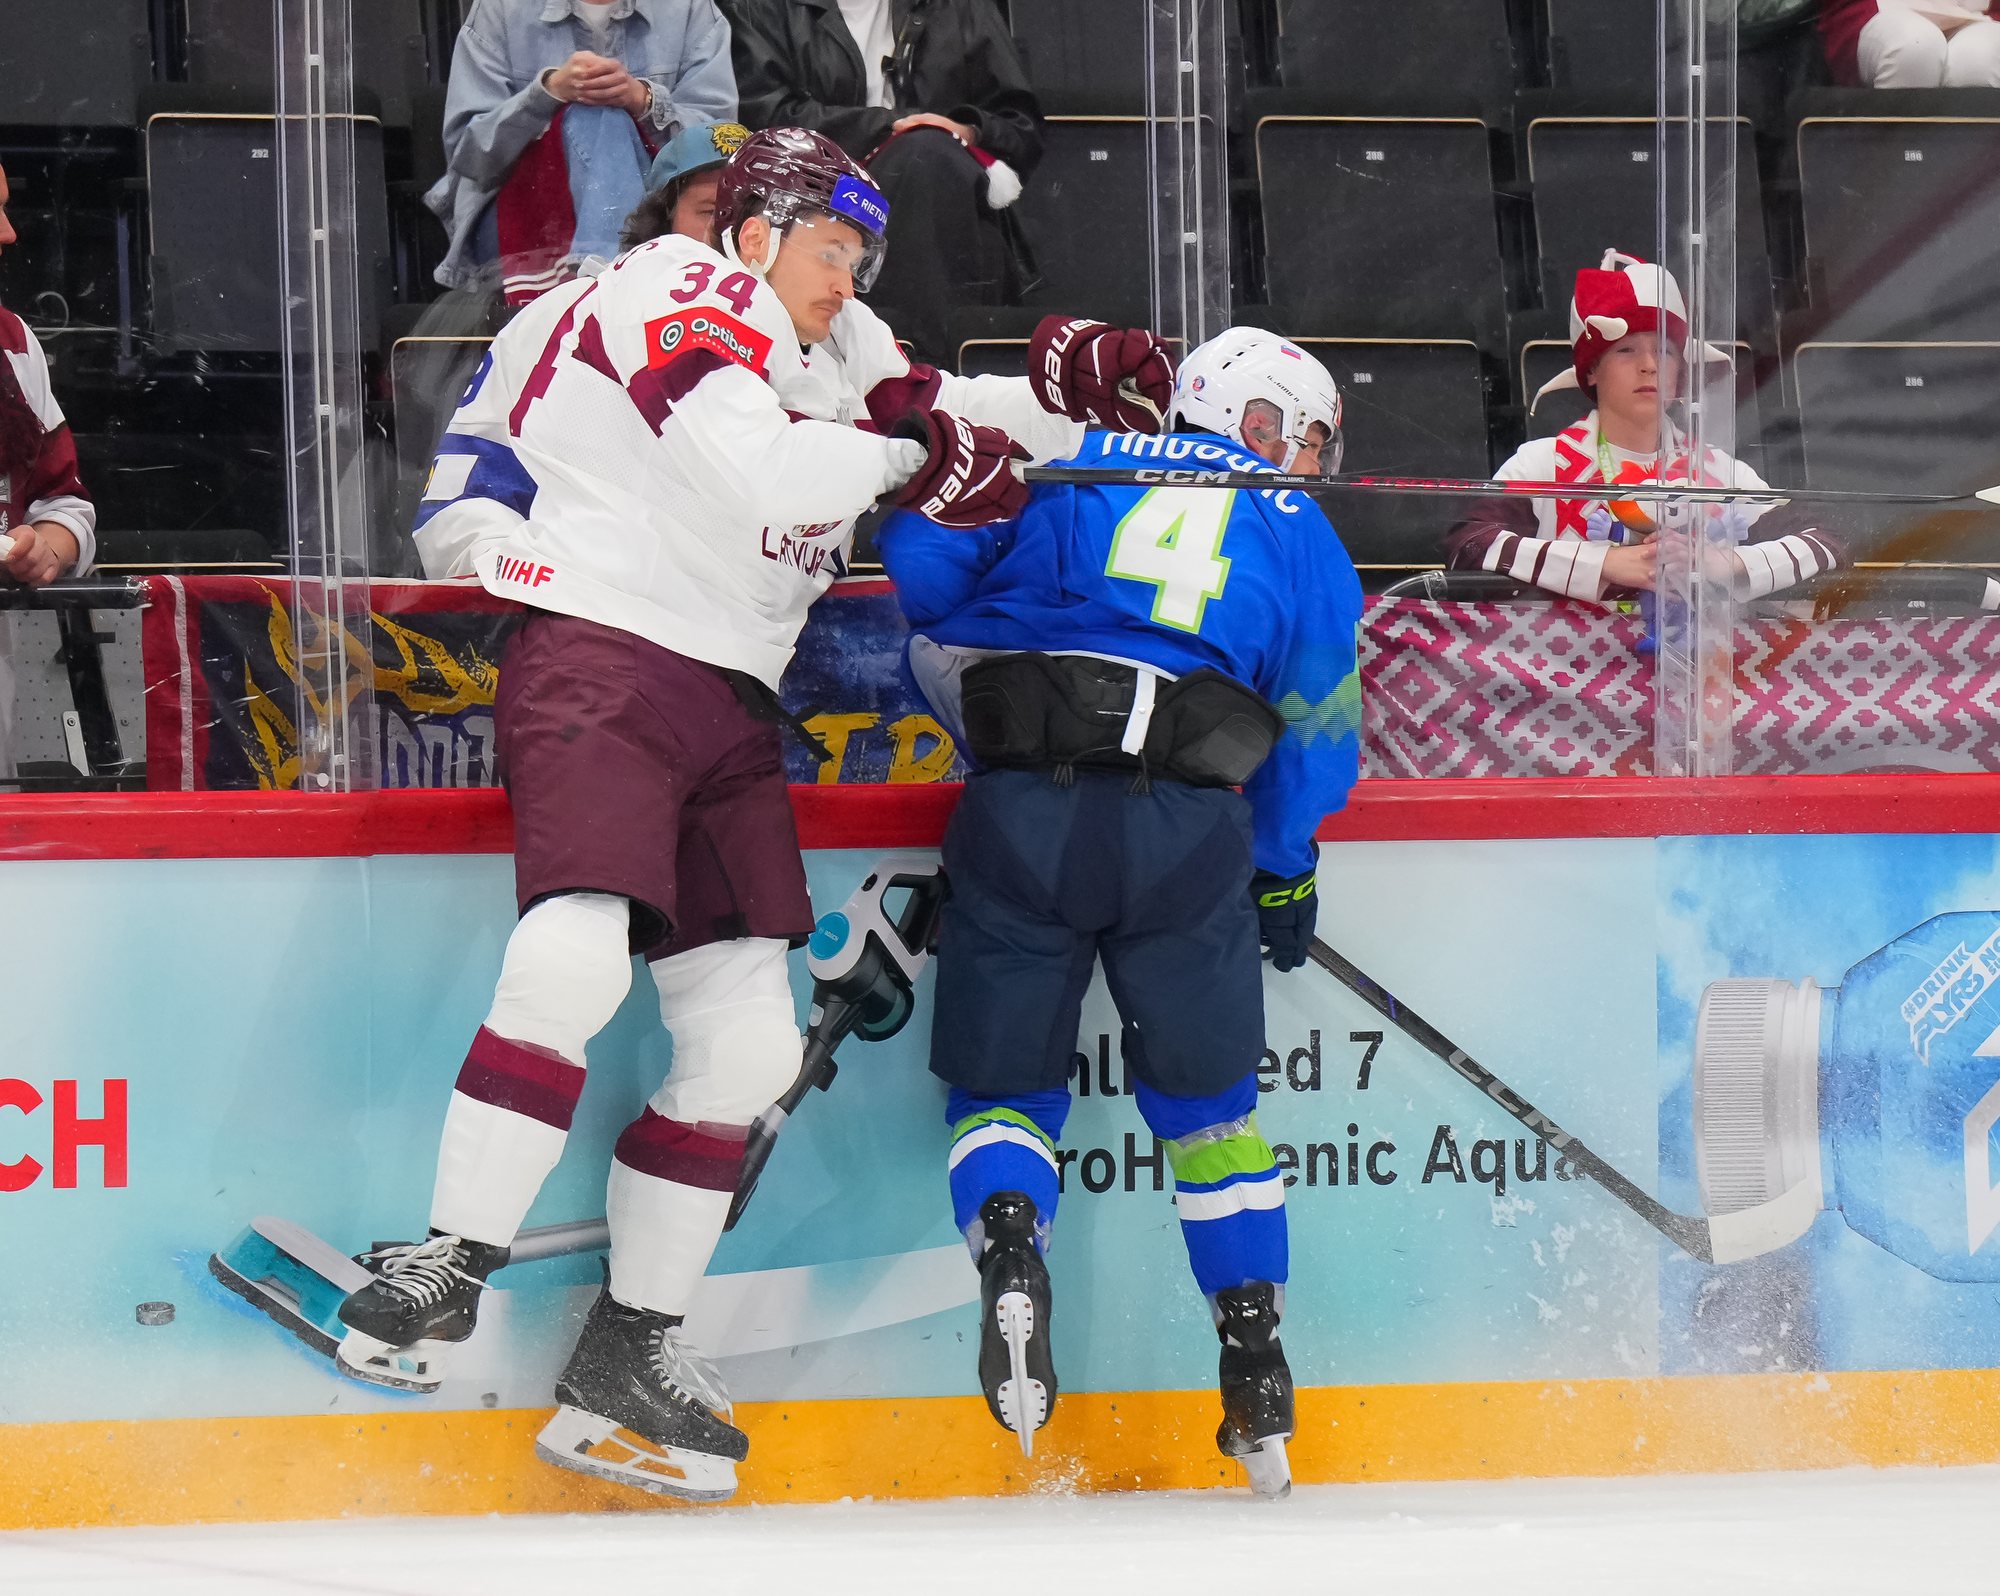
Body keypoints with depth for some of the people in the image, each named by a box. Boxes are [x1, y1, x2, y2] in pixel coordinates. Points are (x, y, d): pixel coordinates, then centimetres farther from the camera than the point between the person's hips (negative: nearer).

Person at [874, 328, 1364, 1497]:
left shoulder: (1067, 465, 18)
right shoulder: (1301, 536, 19)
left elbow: (924, 562, 13)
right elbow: (1317, 735, 20)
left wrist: (990, 712, 26)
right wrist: (1284, 879, 35)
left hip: (1022, 814, 0)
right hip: (1186, 829, 0)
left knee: (1004, 1084, 13)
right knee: (1206, 1101, 19)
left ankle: (1009, 1251, -18)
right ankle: (1258, 1368, 14)